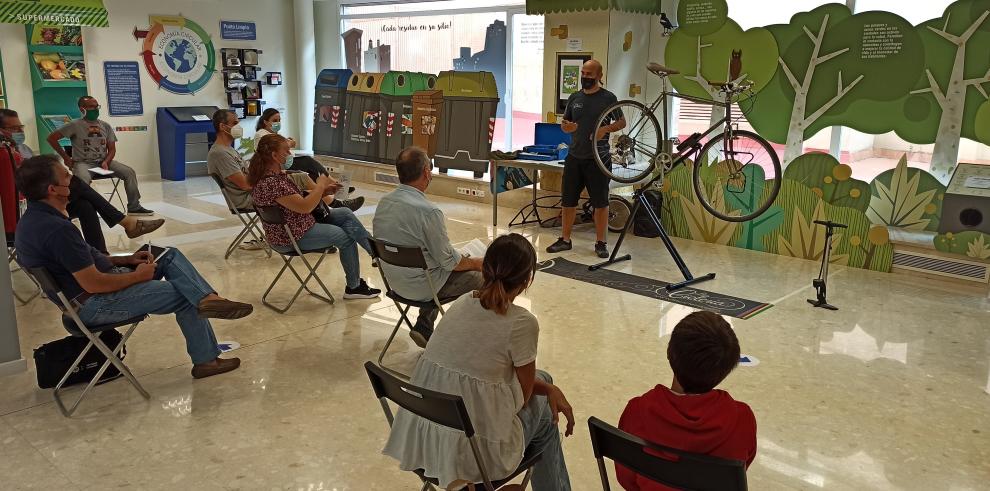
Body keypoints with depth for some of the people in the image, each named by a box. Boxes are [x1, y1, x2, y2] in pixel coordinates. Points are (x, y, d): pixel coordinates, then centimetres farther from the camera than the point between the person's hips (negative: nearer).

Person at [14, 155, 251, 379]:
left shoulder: (34, 218, 6)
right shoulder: (57, 229, -28)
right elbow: (94, 284, -26)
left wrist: (126, 260, 7)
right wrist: (138, 276, -11)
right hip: (95, 304, -10)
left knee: (171, 256, 6)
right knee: (186, 298, -4)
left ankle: (208, 298, -15)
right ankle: (206, 360, 6)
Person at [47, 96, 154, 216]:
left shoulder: (105, 126, 8)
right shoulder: (75, 125, -4)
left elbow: (112, 149, 9)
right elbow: (52, 138, -1)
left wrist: (106, 162, -11)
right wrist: (65, 157, -3)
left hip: (103, 162, 4)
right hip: (83, 163, -4)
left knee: (129, 172, -15)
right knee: (83, 179, -38)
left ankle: (134, 207, -10)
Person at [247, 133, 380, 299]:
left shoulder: (276, 174, 4)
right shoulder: (270, 183, -28)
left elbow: (296, 198, 13)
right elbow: (304, 207, -29)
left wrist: (323, 190, 2)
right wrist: (320, 186, -14)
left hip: (298, 222, 10)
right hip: (291, 237, -10)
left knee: (346, 214, 7)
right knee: (346, 237, -5)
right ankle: (354, 288, 12)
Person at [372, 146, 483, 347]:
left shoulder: (383, 202, -3)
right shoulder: (429, 212, -27)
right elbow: (449, 261, -19)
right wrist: (476, 263, 1)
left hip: (394, 281, 8)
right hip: (420, 287, -7)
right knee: (479, 276, 10)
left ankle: (423, 328, 22)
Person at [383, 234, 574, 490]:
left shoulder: (462, 303, 3)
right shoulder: (522, 322, -18)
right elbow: (523, 395, -3)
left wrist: (550, 388, 14)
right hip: (474, 451, -6)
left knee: (541, 380, 26)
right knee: (544, 411, 26)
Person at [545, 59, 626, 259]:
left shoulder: (608, 98, -1)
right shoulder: (574, 97, 10)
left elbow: (622, 122, 2)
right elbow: (564, 124, 16)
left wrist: (605, 129, -17)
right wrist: (566, 127, -9)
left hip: (598, 158, -4)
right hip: (574, 157, 4)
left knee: (600, 202, 1)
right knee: (568, 200, 7)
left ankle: (601, 243, 11)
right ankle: (565, 240, 19)